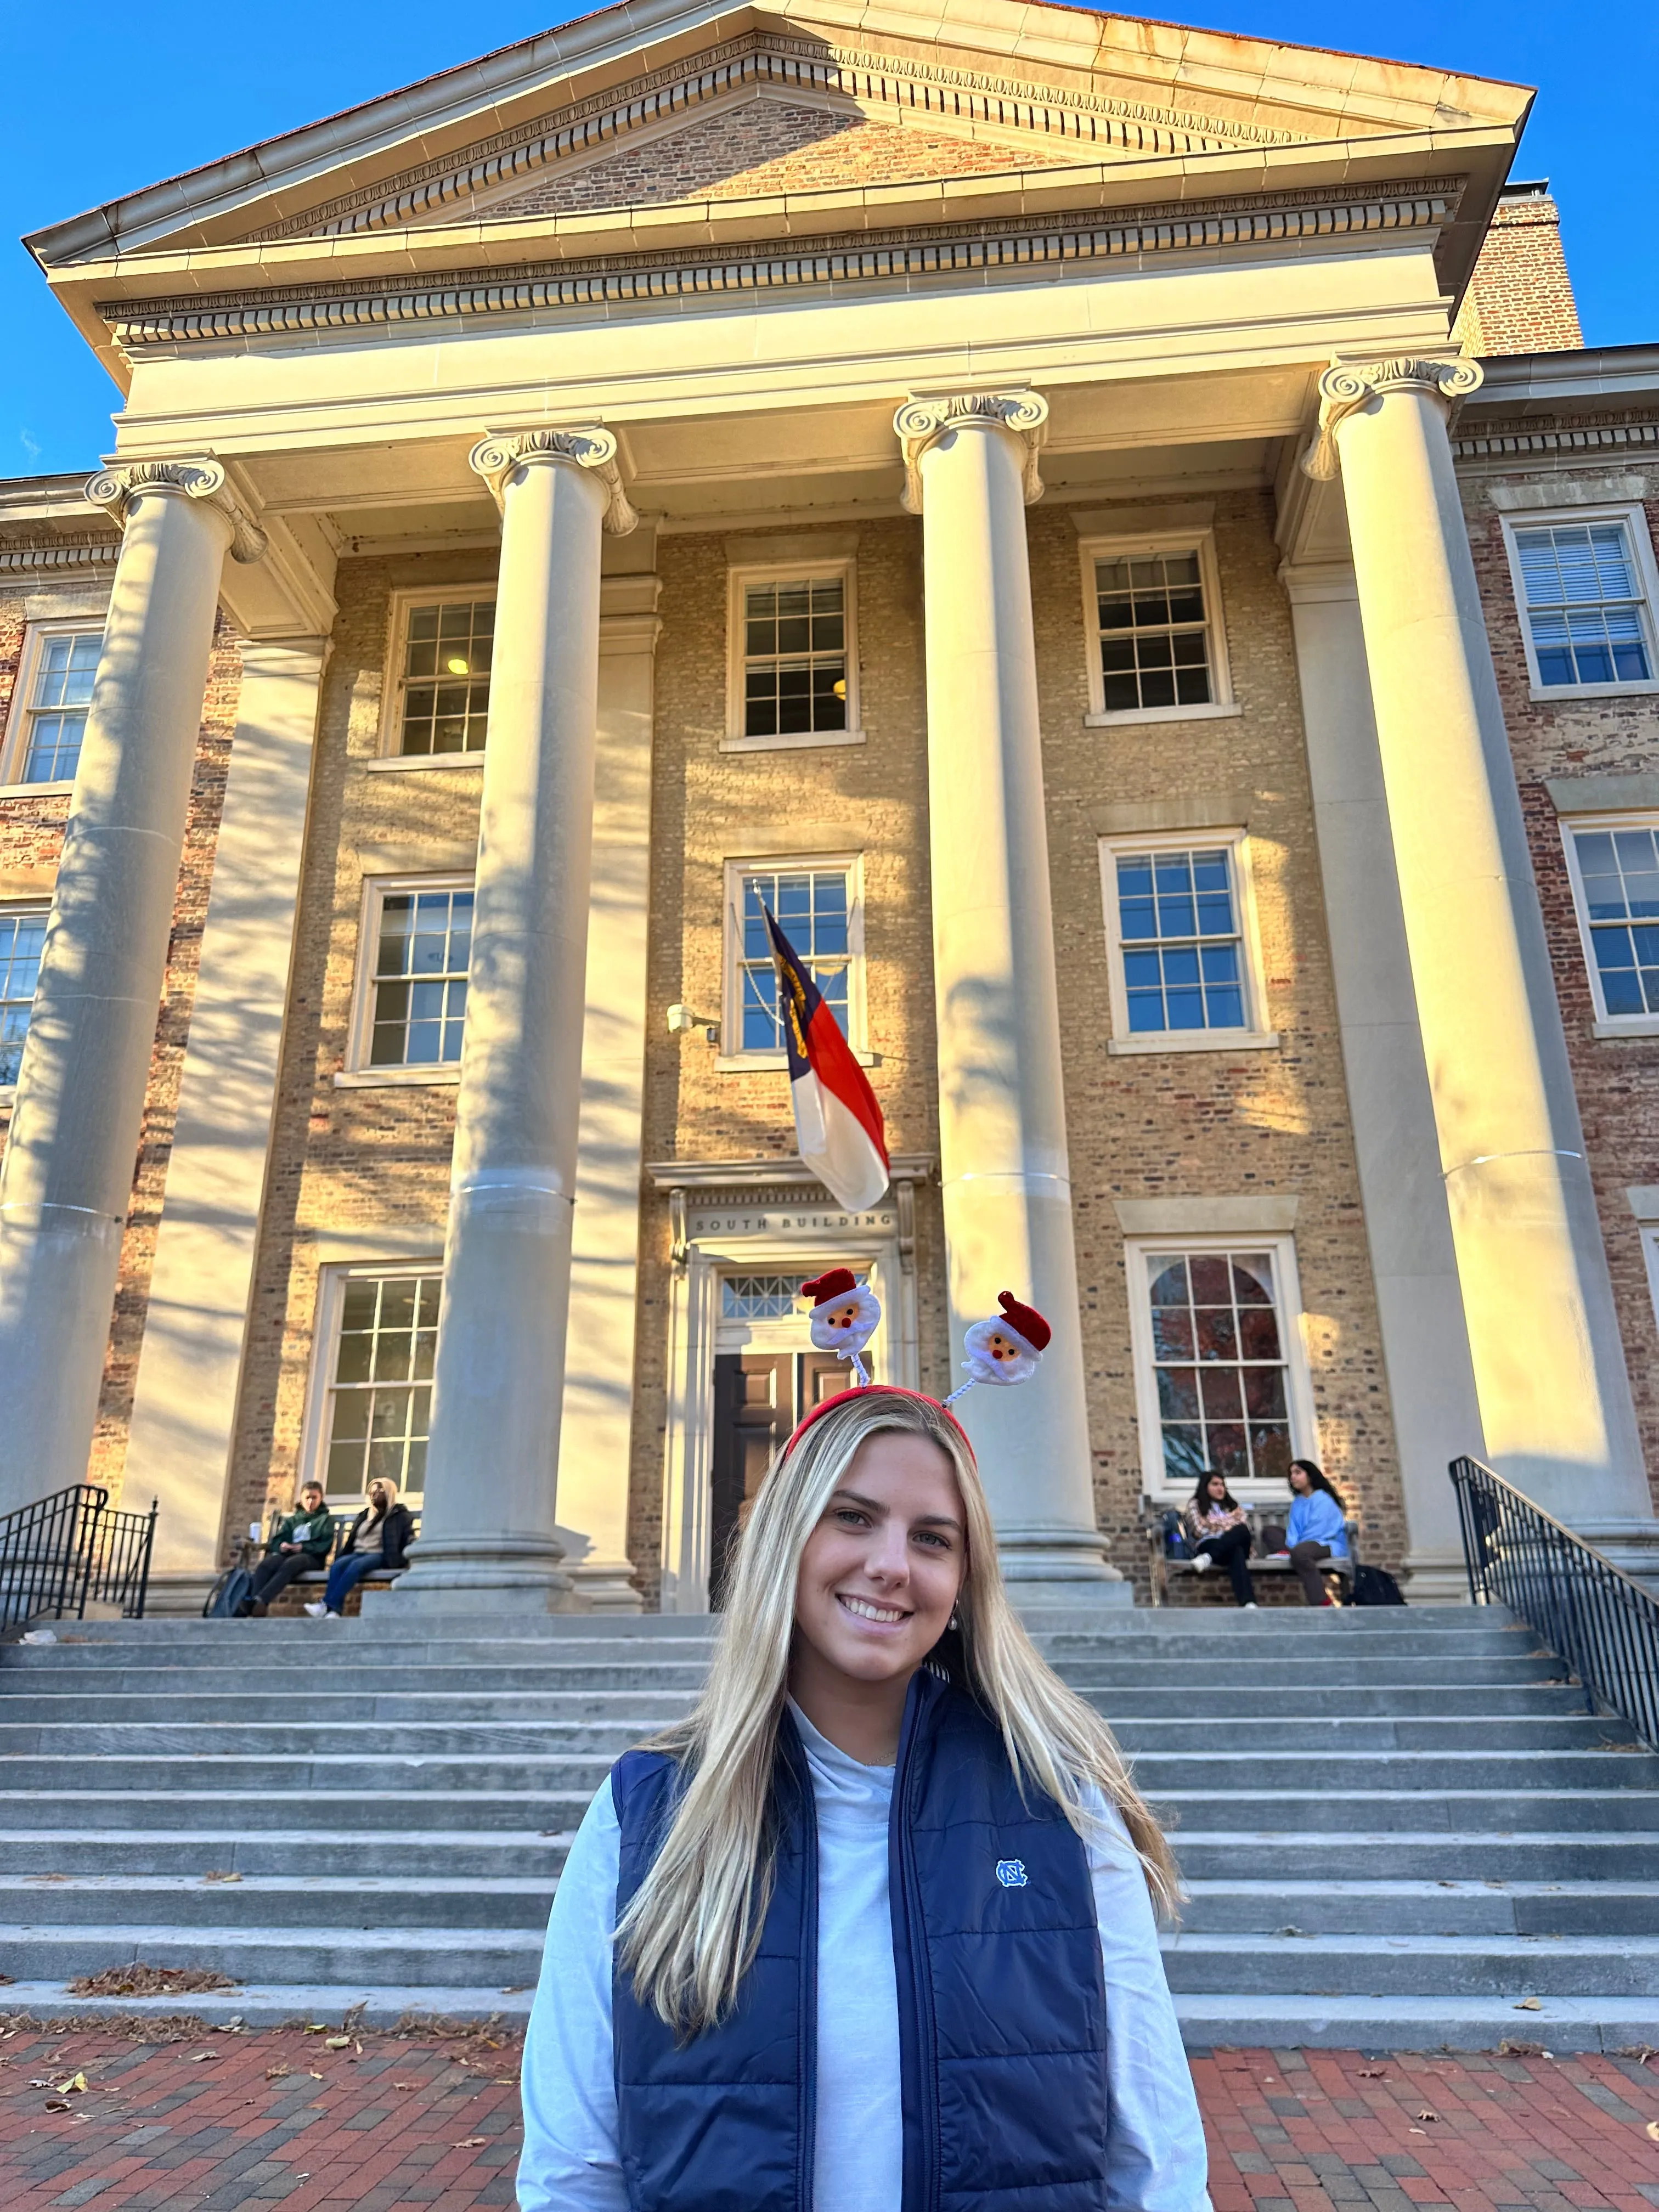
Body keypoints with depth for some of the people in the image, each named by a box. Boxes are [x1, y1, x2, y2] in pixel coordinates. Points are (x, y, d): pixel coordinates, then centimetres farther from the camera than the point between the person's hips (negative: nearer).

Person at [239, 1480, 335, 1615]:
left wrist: (303, 1547, -13)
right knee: (265, 1564, -32)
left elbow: (325, 1545, 3)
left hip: (311, 1556, -4)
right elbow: (276, 1540, 16)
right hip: (286, 1553, 4)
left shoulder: (326, 1519, 19)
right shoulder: (292, 1519, 31)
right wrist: (281, 1546, -9)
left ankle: (261, 1600, -59)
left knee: (289, 1564, -40)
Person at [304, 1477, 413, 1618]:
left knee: (356, 1565, -34)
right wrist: (339, 1556, 10)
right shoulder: (364, 1515, 27)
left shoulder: (399, 1515, 11)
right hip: (358, 1553, 5)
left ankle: (327, 1606, -42)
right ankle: (333, 1611, -42)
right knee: (338, 1564, -27)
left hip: (380, 1556, -5)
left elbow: (409, 1540, 2)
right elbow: (351, 1540, 24)